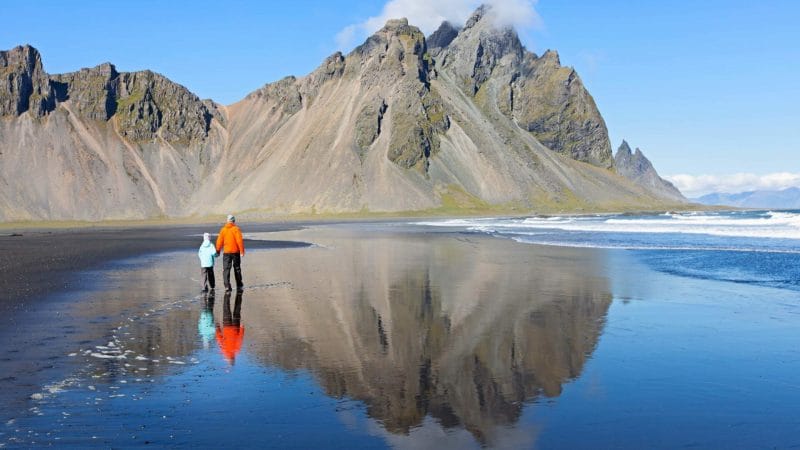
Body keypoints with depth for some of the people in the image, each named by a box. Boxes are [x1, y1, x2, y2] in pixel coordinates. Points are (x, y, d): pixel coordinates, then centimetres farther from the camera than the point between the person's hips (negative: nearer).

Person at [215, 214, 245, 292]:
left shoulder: (223, 229, 0)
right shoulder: (236, 229, -7)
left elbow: (219, 241, 0)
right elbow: (239, 241, -13)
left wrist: (218, 250, 10)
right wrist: (242, 251, -9)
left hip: (226, 252, 1)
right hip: (235, 252, -1)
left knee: (226, 269, 1)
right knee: (237, 269, 13)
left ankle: (227, 286, -12)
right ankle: (239, 286, 20)